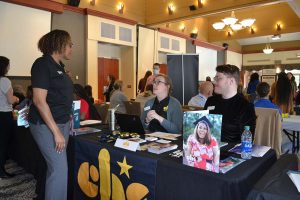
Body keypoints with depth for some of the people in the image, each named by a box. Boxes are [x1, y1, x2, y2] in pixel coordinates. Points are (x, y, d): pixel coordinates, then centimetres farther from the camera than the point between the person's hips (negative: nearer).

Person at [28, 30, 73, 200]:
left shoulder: (58, 66, 13)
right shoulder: (42, 64, -11)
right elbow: (39, 100, -18)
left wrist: (68, 118, 11)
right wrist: (56, 131, -20)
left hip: (62, 123, 8)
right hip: (47, 125, -8)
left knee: (56, 167, 14)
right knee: (60, 168, -7)